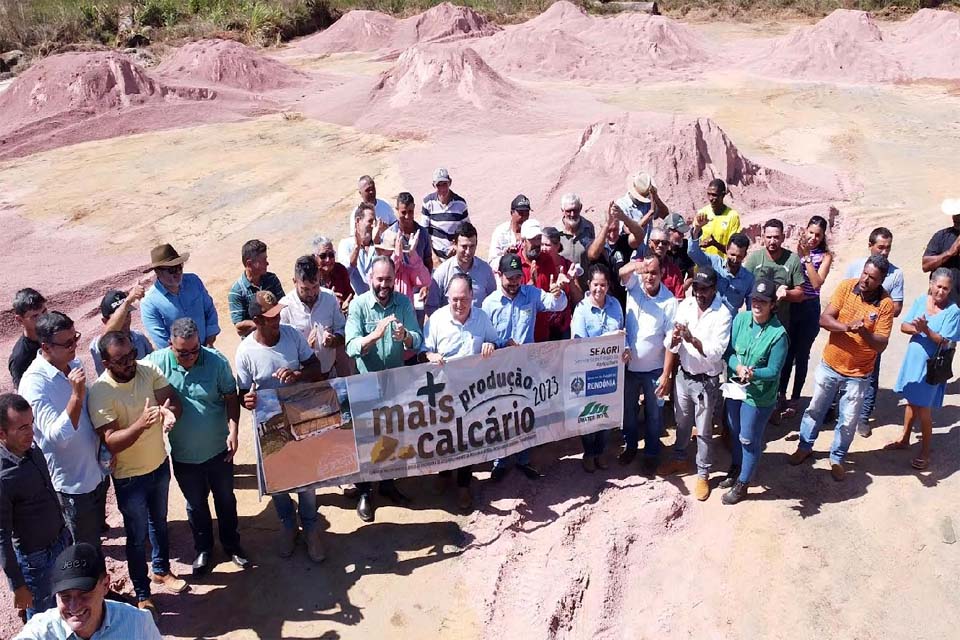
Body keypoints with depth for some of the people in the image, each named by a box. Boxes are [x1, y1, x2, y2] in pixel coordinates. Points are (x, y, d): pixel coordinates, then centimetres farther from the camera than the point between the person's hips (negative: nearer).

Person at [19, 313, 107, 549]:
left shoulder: (74, 364, -1)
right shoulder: (34, 383, -24)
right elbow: (57, 435, -30)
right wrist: (76, 395, -39)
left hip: (97, 471, 7)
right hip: (72, 483, -7)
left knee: (95, 531, 23)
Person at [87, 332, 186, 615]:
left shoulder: (147, 370, -13)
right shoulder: (99, 393, -26)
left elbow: (174, 400, -13)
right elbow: (112, 442, -28)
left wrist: (169, 412, -36)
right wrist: (141, 424, -45)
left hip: (159, 464, 5)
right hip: (130, 477, -5)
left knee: (160, 523, 26)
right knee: (137, 537, 12)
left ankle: (161, 570, 50)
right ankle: (142, 594, 33)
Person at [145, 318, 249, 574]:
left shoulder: (216, 360, -16)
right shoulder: (156, 362, -17)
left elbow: (231, 397, -7)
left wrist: (233, 430, -17)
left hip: (218, 449, 0)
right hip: (183, 454, 0)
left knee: (226, 499, 19)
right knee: (195, 504, 20)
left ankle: (232, 544, 41)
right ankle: (203, 548, 43)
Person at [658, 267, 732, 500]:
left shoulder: (723, 315, -18)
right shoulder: (684, 306, -5)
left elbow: (716, 353, -24)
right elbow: (671, 345, -3)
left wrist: (692, 339, -36)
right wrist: (665, 377, -13)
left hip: (706, 381, -4)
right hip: (682, 375, 4)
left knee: (703, 431, 9)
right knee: (682, 423, 23)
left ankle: (703, 475, 26)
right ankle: (679, 459, 45)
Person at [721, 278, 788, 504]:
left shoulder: (778, 334, -22)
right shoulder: (741, 319, -9)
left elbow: (773, 371, -18)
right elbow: (729, 351, -6)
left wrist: (753, 374, -36)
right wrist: (738, 367, -27)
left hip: (759, 396, -5)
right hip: (735, 388, 5)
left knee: (749, 440, 11)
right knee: (735, 433, 25)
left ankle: (742, 484, 31)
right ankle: (736, 469, 49)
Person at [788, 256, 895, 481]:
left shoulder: (885, 304, -15)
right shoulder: (846, 287, -12)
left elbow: (881, 344, -16)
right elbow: (824, 319, -17)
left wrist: (863, 332, -35)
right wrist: (847, 327, -35)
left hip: (858, 374, -1)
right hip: (830, 365, 1)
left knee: (848, 421, 12)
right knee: (815, 408, 18)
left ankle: (837, 458, 34)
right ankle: (805, 446, 39)